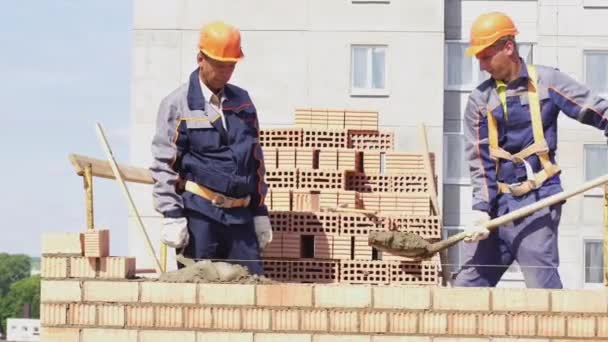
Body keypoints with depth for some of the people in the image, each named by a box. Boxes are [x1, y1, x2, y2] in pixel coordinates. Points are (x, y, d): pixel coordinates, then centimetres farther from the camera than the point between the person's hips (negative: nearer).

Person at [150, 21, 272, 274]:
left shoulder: (242, 102, 15)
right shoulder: (178, 105, -1)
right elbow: (163, 166, -4)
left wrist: (260, 213, 17)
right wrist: (172, 216, -11)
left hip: (240, 215, 5)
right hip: (199, 213, -5)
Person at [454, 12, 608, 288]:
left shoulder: (546, 82, -1)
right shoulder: (479, 100, 8)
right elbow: (479, 161, 3)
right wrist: (481, 210, -8)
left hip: (537, 202, -5)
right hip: (499, 202, 5)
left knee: (542, 288, -11)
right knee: (467, 285, 3)